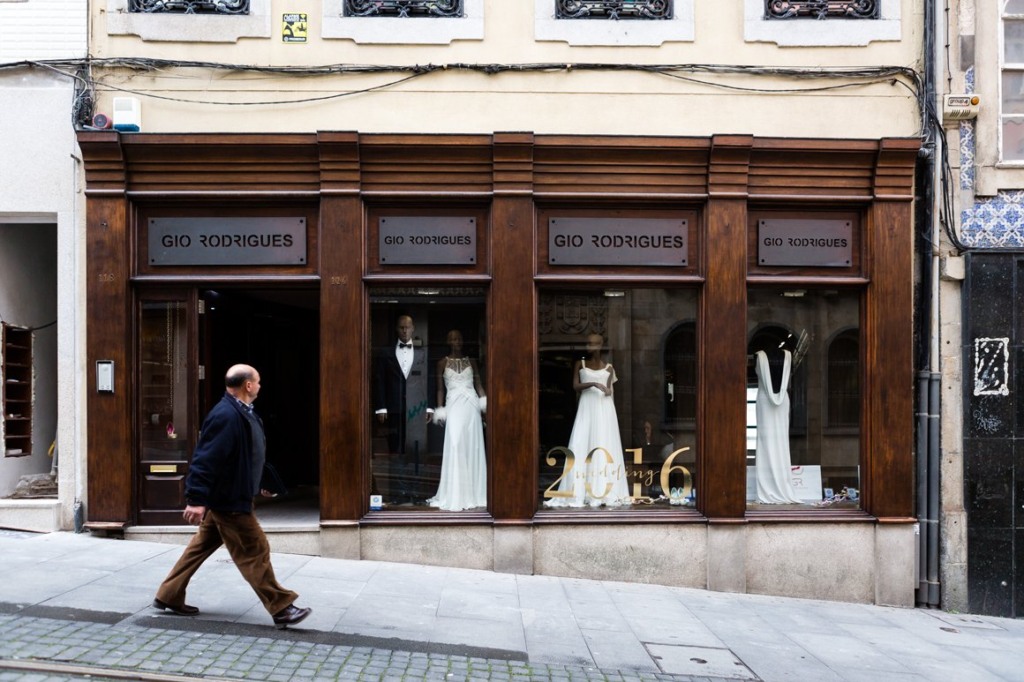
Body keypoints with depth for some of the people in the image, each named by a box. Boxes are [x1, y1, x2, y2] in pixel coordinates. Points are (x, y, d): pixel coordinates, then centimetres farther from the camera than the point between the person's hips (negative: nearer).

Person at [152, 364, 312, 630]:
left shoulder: (242, 413, 9)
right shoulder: (226, 416, -24)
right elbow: (205, 459, -28)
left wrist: (258, 486, 27)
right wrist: (196, 500, -30)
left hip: (227, 497, 11)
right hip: (229, 500, -11)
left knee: (201, 546, 17)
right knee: (254, 552, -4)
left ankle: (169, 596, 27)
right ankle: (281, 609, 4)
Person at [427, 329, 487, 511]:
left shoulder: (471, 362, 12)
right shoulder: (443, 363, 7)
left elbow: (479, 385, 11)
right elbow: (440, 388, 7)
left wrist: (485, 404, -1)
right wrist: (440, 411, 0)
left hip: (471, 405, 2)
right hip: (454, 406, -2)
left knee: (473, 448, 1)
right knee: (454, 447, -10)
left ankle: (473, 493, 9)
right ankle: (455, 496, -7)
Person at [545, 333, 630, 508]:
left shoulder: (608, 367, 9)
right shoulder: (580, 364, 5)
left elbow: (609, 392, 12)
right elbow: (576, 386, -6)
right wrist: (593, 384, -20)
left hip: (604, 409, 1)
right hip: (587, 408, -1)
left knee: (604, 448, -3)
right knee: (581, 447, -8)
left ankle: (604, 492, -1)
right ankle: (579, 493, -9)